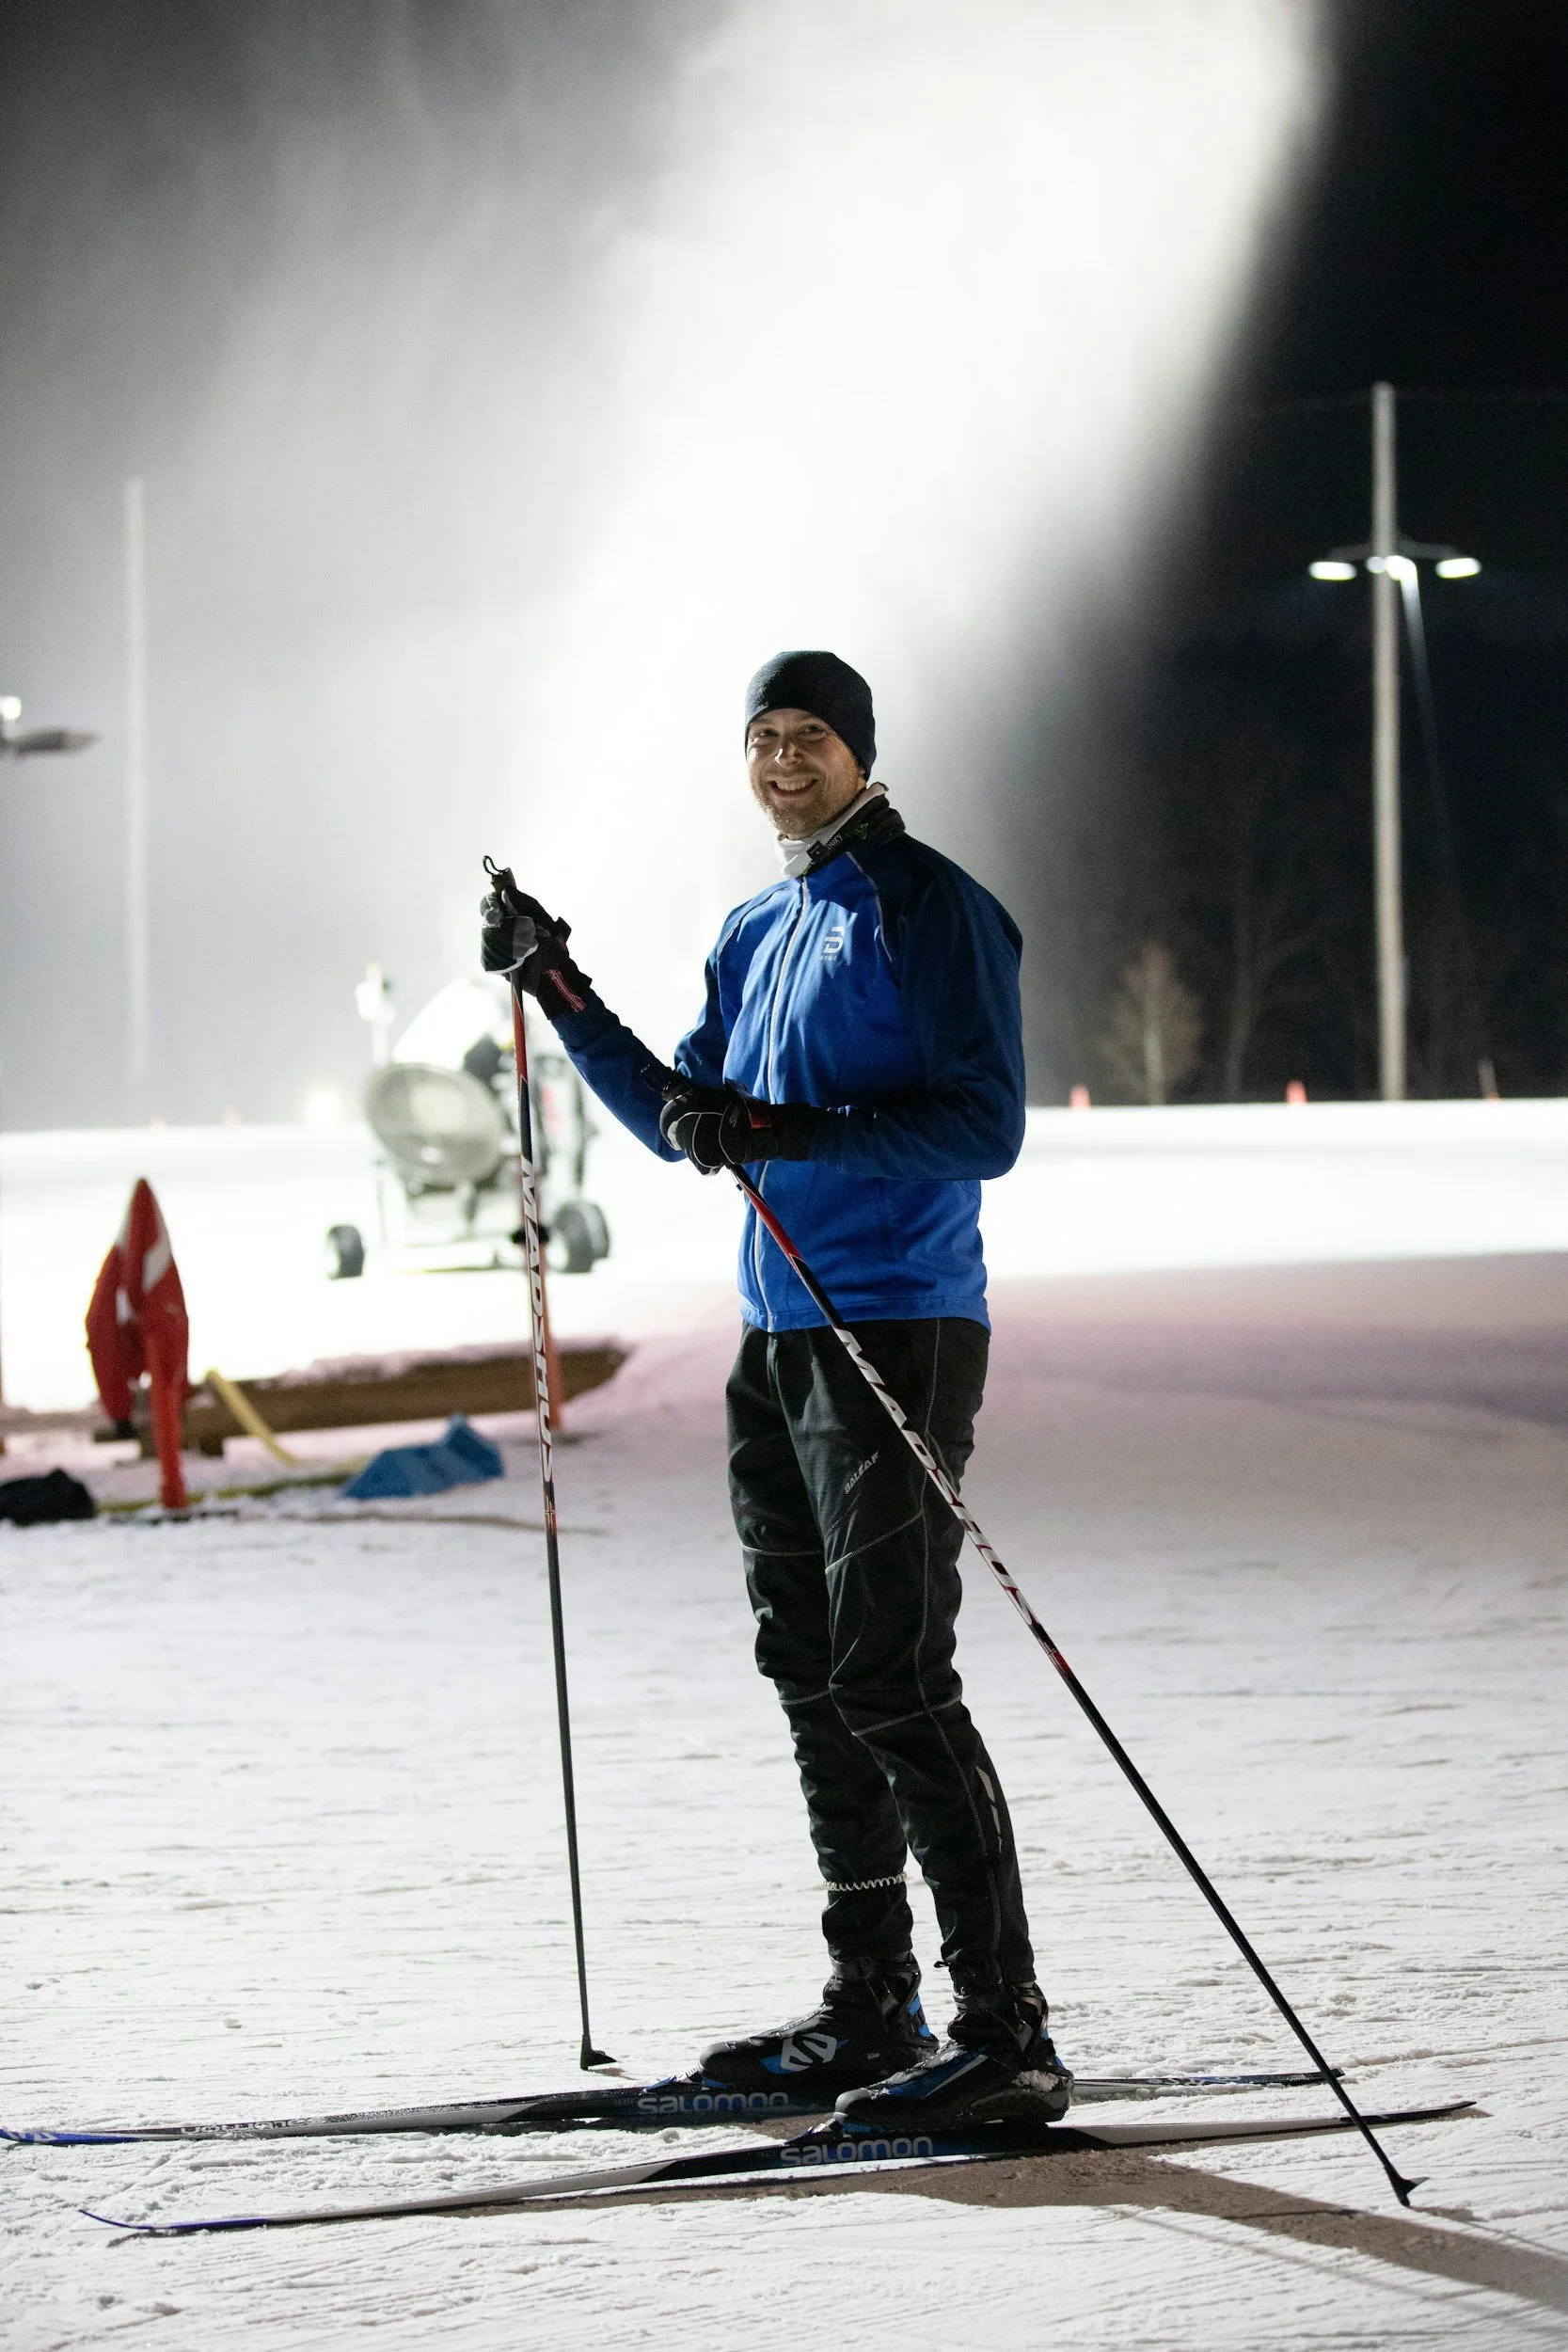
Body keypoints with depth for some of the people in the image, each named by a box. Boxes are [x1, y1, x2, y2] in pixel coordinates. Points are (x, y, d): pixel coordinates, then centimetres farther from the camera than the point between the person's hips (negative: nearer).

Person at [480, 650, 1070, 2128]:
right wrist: (559, 993, 16)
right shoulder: (756, 934, 18)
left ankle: (1006, 2035, -13)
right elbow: (678, 1121, 25)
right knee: (814, 1684, 11)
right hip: (777, 1342, 9)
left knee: (892, 1687, -13)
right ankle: (870, 2017, 19)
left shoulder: (930, 908, -8)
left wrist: (795, 1132, -26)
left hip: (897, 1336, -9)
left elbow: (986, 1123, -16)